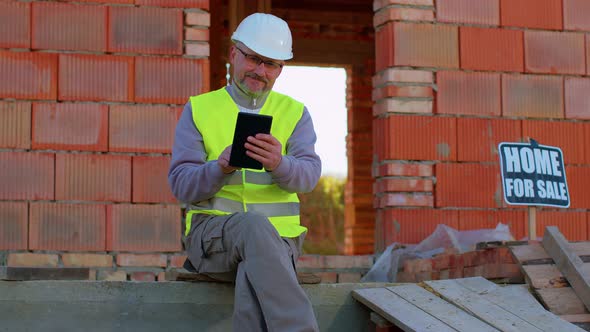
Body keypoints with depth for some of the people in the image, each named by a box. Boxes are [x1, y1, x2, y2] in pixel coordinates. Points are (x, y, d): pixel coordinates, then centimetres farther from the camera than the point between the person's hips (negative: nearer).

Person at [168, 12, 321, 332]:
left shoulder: (294, 113, 12)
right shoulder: (199, 110, 9)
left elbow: (308, 175, -6)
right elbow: (181, 185, -1)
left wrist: (278, 164, -31)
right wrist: (222, 166, -23)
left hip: (278, 236, 1)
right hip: (212, 231, -1)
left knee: (253, 279, -37)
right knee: (254, 226, -38)